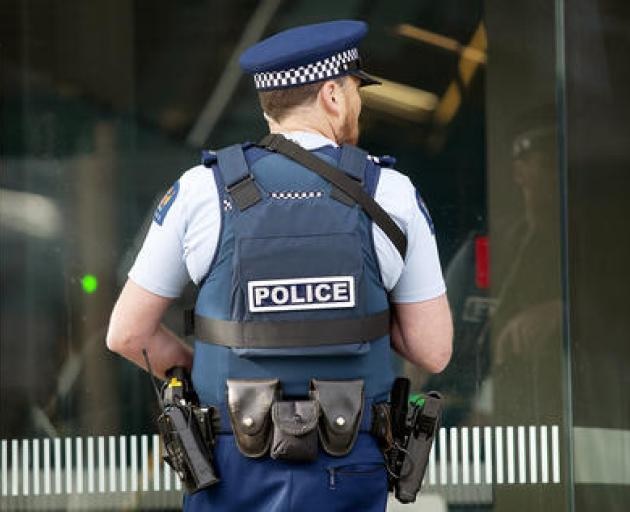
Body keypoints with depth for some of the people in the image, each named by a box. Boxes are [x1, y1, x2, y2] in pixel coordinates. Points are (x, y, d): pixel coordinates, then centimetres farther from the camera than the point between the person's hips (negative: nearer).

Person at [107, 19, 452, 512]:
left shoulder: (202, 191, -7)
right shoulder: (391, 196, -7)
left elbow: (127, 332, -2)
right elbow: (433, 350, -4)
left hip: (238, 471, 0)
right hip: (346, 472, 0)